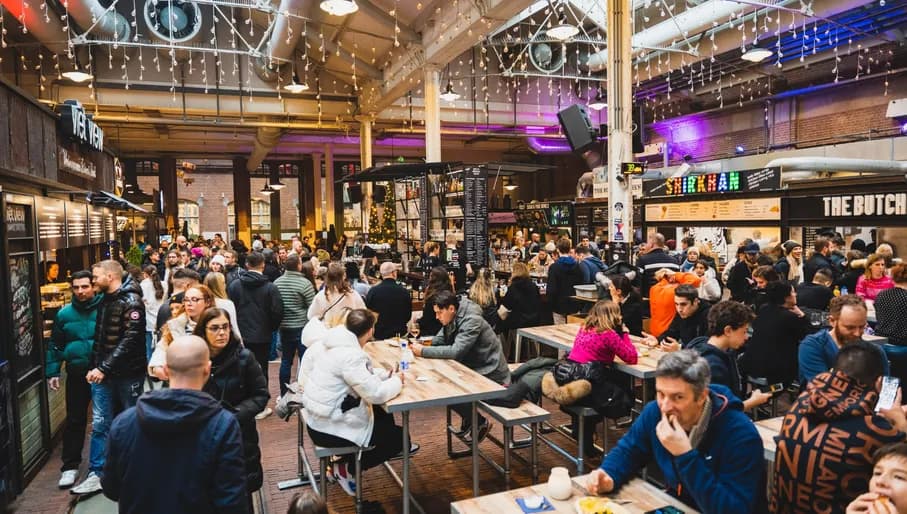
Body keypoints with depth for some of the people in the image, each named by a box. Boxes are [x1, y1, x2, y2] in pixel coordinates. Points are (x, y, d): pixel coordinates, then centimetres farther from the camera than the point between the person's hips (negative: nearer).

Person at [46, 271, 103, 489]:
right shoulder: (64, 314, 2)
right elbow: (55, 345, 10)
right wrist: (52, 372, 6)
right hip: (76, 375, 2)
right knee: (74, 421, 6)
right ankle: (70, 466, 16)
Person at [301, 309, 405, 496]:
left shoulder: (332, 344, 1)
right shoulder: (350, 355, -27)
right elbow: (376, 393, -29)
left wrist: (384, 374, 5)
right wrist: (396, 381, -10)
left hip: (318, 419, 9)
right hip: (330, 429, -9)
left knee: (382, 415, 23)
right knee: (398, 437, 5)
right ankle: (345, 468, 10)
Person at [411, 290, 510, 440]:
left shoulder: (472, 321, -24)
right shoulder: (452, 320, 3)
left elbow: (456, 351, -32)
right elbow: (439, 340, 7)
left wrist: (424, 351, -29)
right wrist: (420, 345, -13)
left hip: (490, 375, -9)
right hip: (473, 369, 9)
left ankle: (480, 422, 4)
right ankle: (468, 417, 15)